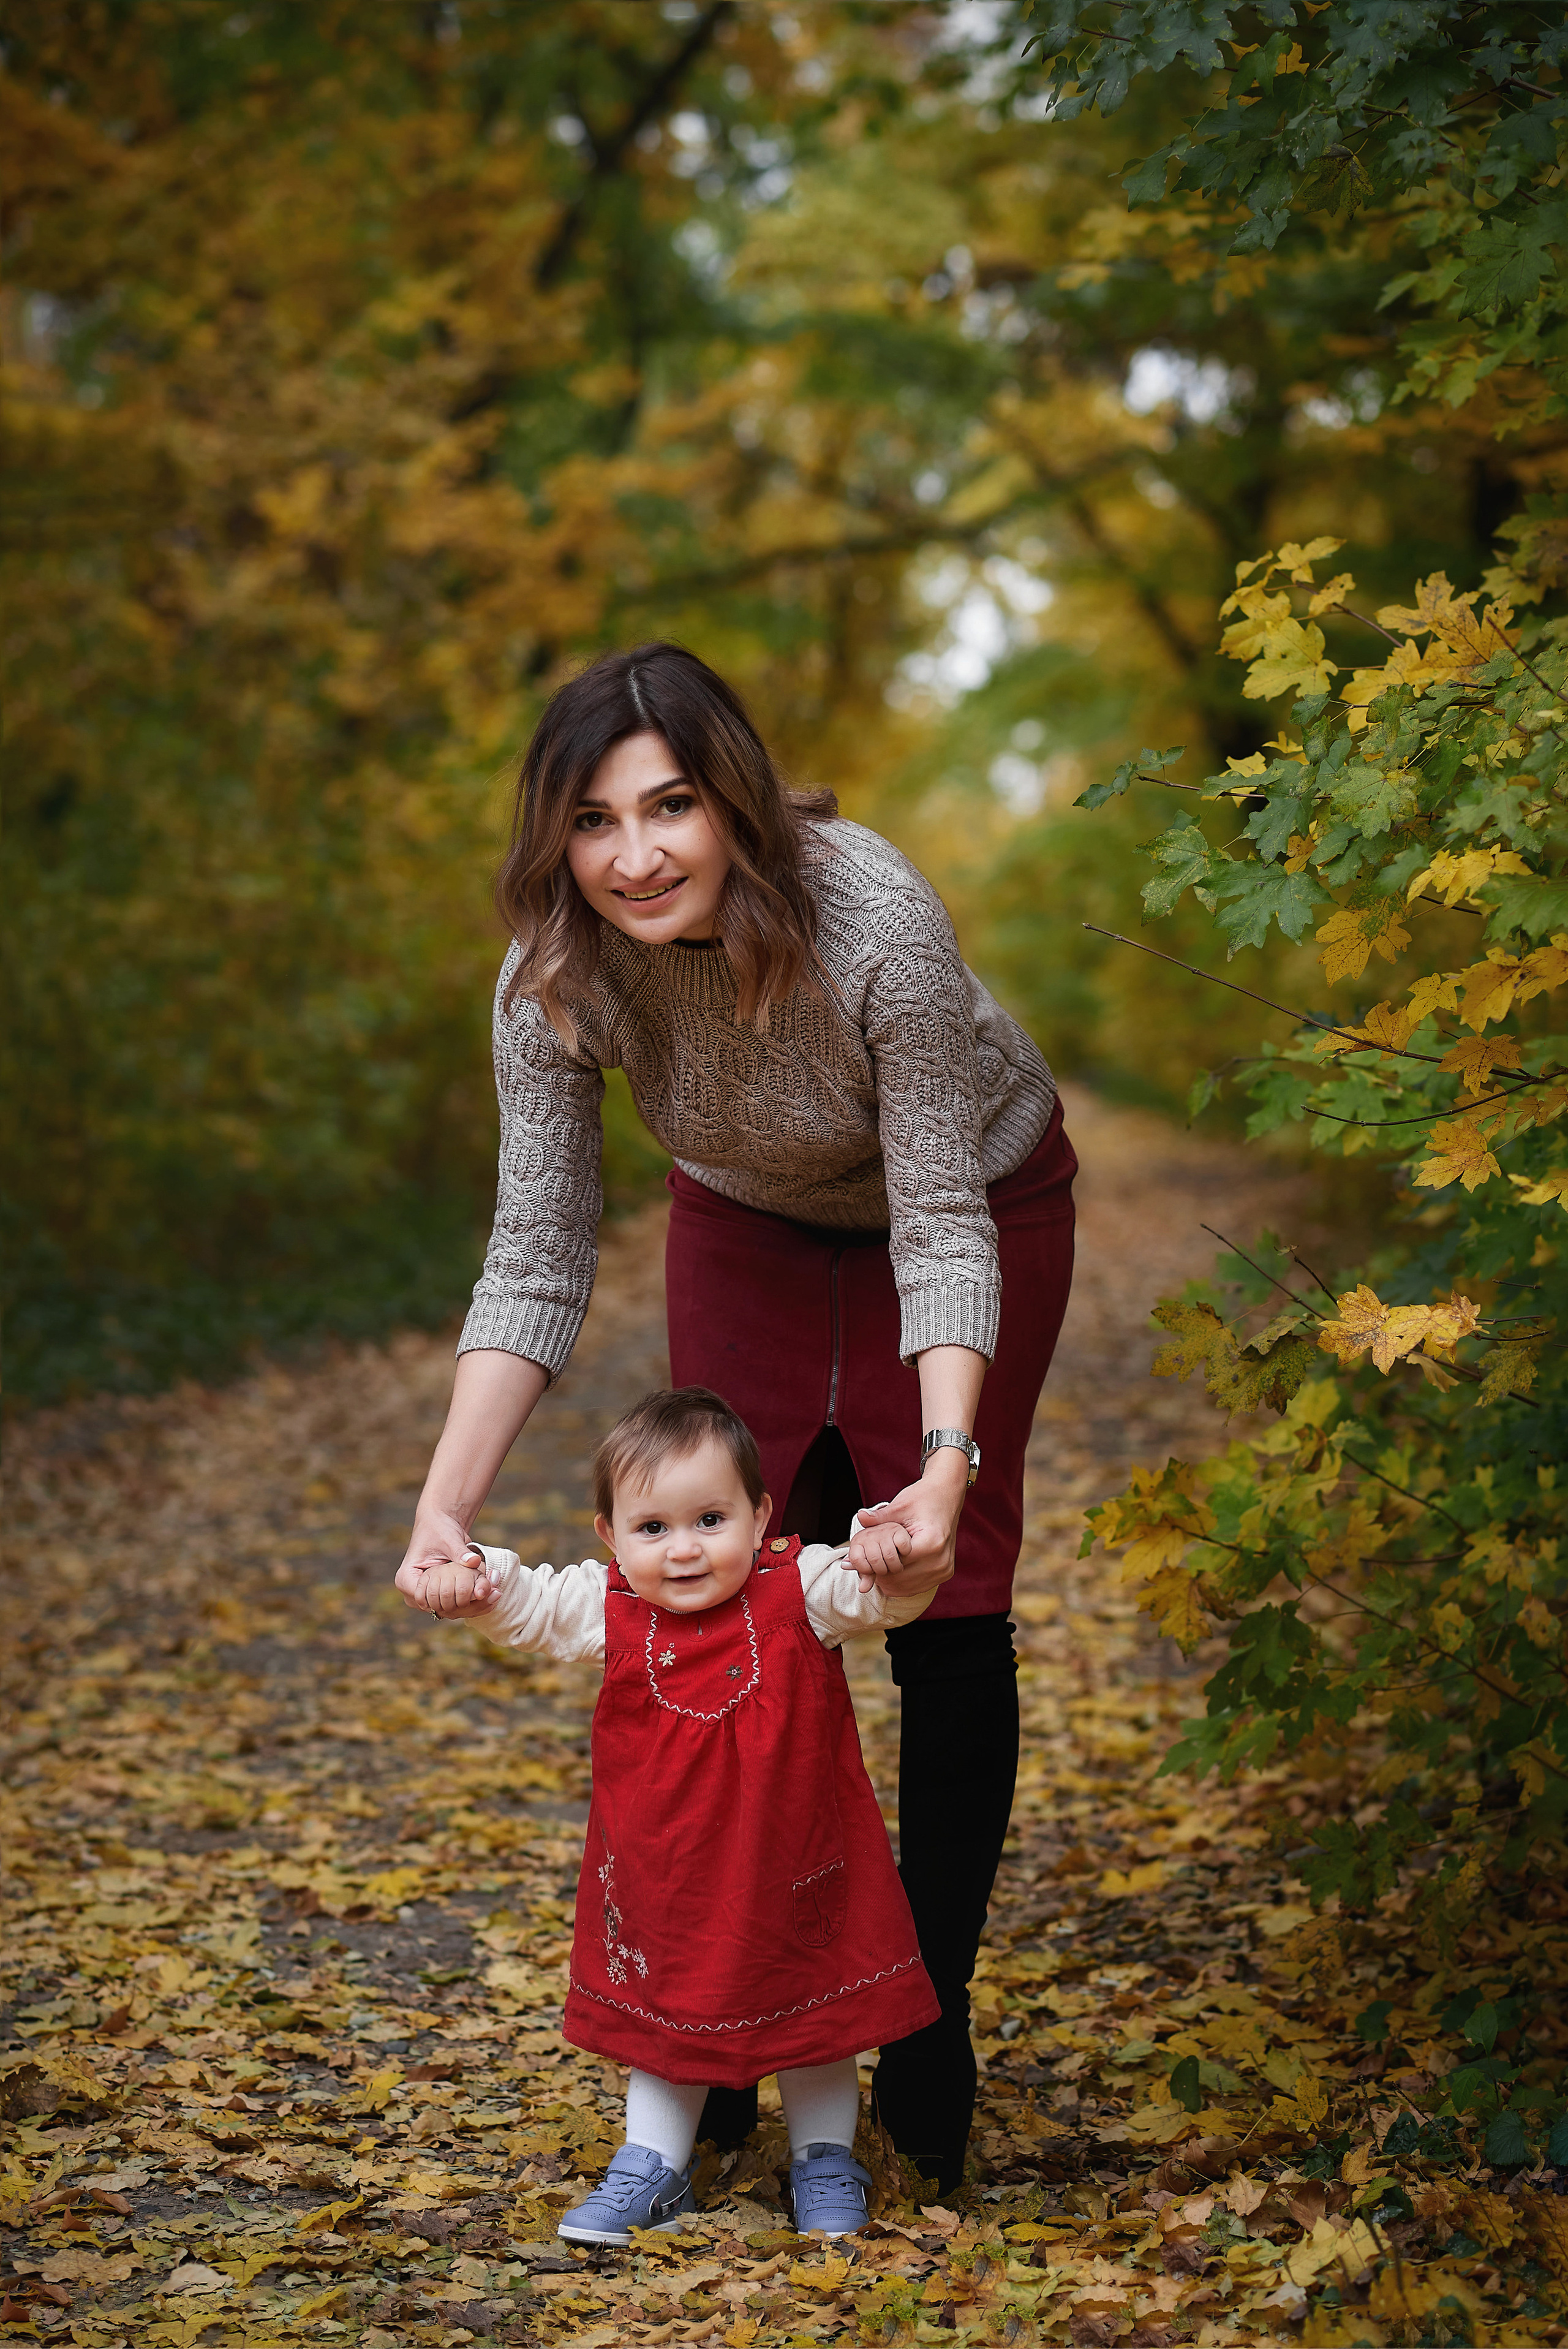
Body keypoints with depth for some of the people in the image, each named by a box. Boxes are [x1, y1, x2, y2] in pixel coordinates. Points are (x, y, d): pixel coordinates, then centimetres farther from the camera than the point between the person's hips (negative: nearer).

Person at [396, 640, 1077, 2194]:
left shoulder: (875, 921, -38)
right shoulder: (556, 972, -26)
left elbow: (939, 1229, -32)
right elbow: (537, 1261, -21)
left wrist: (946, 1465, -45)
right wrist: (446, 1506, -32)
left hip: (972, 1193, -3)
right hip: (753, 1221, 3)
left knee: (944, 1612, -6)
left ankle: (928, 2024, 8)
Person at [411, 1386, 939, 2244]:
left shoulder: (798, 1591, -13)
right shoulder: (608, 1609, -8)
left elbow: (888, 1598, -19)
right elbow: (525, 1604, -5)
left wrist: (895, 1559, -42)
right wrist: (469, 1579, -26)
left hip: (790, 1868, -1)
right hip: (665, 1874, 2)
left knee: (814, 2010, 13)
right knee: (665, 2010, 13)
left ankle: (824, 2160, 31)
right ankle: (653, 2166, 28)